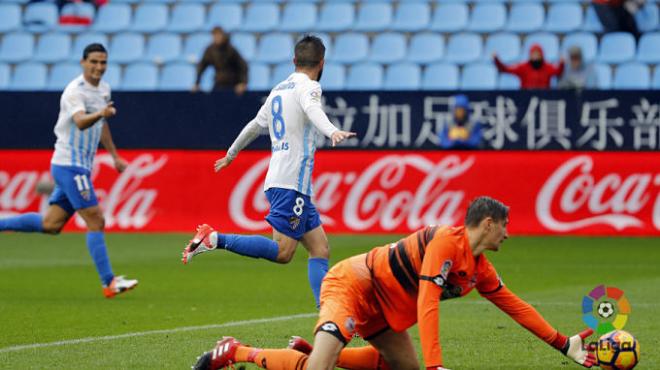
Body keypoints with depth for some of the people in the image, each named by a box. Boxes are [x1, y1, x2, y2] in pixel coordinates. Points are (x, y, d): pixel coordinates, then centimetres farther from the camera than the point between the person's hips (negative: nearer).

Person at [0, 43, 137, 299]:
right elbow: (80, 122, -36)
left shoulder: (103, 89, 11)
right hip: (70, 165, -9)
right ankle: (108, 283, -9)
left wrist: (114, 155, 31)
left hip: (79, 167, 9)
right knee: (96, 221, -10)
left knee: (50, 225, 10)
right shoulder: (75, 91, -17)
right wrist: (100, 113, -55)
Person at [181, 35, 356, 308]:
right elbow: (312, 109, -26)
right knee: (282, 252, -16)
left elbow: (255, 125, 33)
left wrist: (231, 154, 49)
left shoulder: (279, 90, 21)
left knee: (320, 248, 5)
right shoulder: (308, 86, -3)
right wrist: (332, 132, -45)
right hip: (291, 182, -9)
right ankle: (215, 240, -19)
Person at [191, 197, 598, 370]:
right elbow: (427, 302, -27)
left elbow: (514, 305, 17)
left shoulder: (479, 268, 9)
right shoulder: (447, 241, -20)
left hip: (382, 307, 10)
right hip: (355, 284, -10)